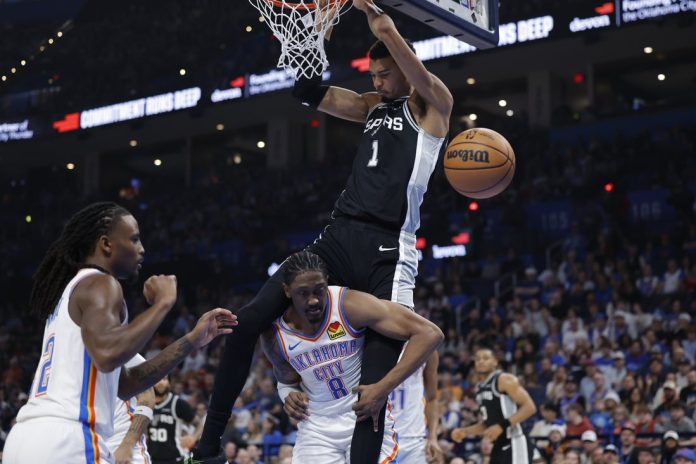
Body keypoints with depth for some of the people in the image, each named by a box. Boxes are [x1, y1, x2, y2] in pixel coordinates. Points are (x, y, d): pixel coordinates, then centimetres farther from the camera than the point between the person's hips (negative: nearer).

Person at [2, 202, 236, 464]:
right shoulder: (99, 284, -3)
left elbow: (124, 385, 27)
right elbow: (107, 355, -24)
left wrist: (192, 341, 24)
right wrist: (162, 303, -11)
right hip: (64, 441, -10)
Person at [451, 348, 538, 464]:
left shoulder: (505, 380, -8)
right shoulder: (480, 388, 17)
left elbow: (529, 407, -16)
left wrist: (502, 425, -23)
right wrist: (465, 432, 10)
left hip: (514, 444, -9)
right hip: (499, 446, 9)